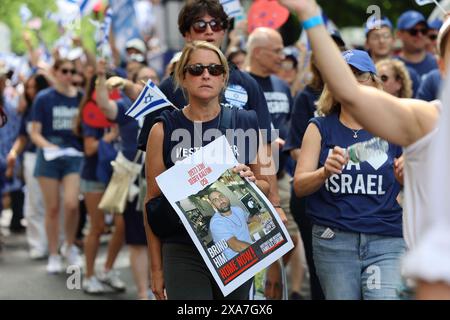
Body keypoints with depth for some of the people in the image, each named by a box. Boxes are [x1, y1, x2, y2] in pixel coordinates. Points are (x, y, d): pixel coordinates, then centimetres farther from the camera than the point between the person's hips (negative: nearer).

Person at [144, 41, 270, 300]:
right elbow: (154, 202, 3)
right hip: (184, 251, -2)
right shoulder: (164, 130, -1)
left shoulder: (246, 123, 4)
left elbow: (266, 186, 14)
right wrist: (157, 268, 3)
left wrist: (251, 181, -10)